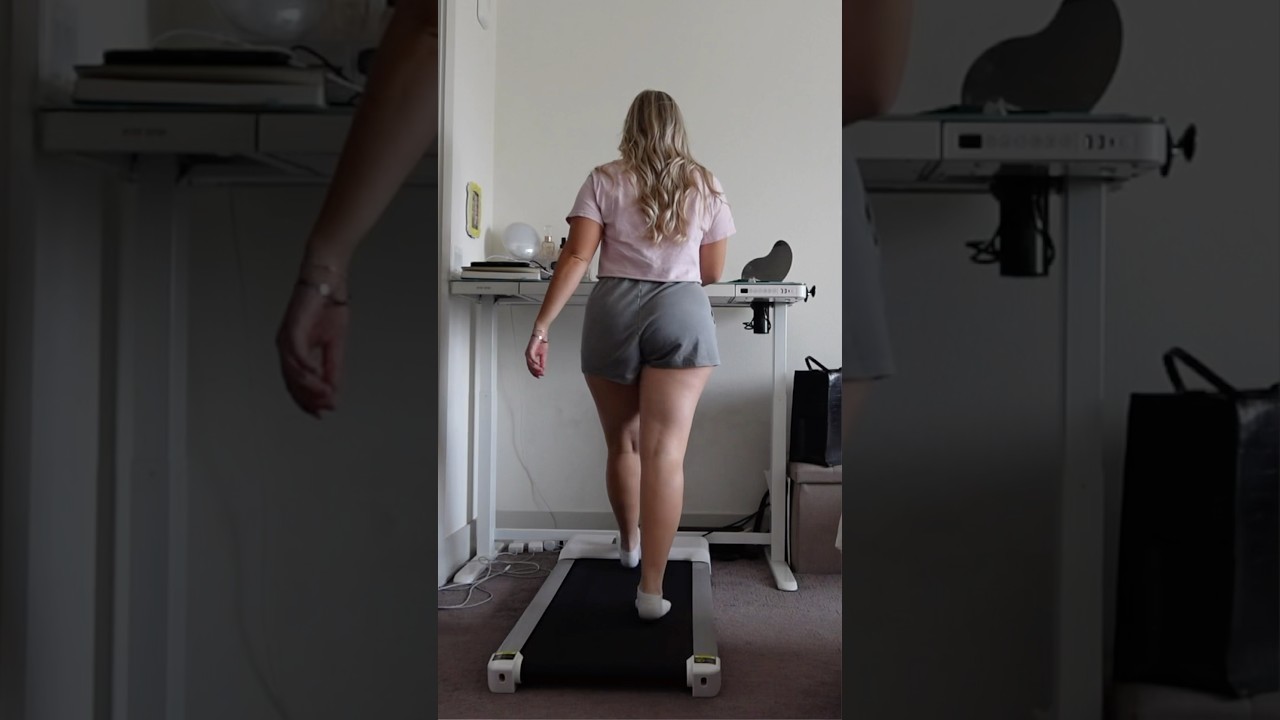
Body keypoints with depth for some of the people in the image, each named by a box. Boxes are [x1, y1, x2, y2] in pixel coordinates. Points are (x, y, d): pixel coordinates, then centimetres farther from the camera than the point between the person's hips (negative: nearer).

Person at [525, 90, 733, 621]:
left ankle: (629, 543, 40)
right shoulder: (705, 186, 10)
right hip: (682, 313, 0)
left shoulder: (604, 180, 5)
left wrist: (542, 326, -7)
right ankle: (651, 589, -9)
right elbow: (712, 273, 14)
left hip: (613, 312, 1)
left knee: (621, 442, 19)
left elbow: (576, 258, -5)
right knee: (664, 451, -6)